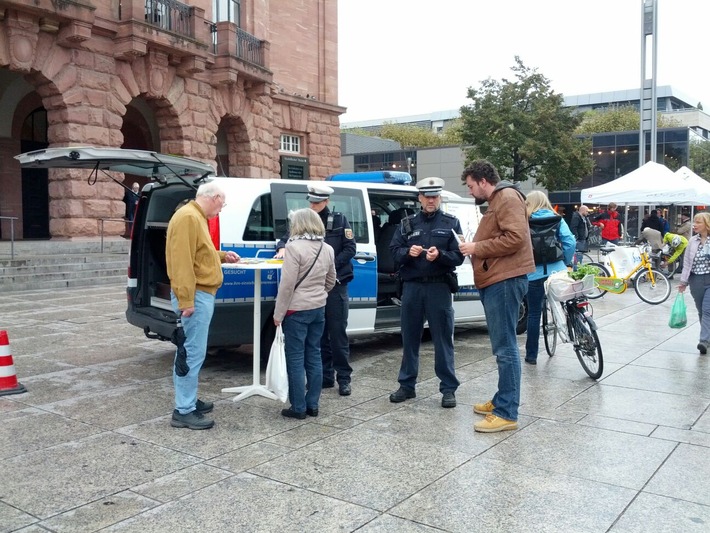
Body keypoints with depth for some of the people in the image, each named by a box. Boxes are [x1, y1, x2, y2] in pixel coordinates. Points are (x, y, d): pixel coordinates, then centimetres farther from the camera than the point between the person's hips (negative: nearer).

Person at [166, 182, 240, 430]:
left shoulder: (197, 217, 17)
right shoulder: (188, 217, -16)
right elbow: (182, 260, -23)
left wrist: (222, 256, 21)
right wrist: (186, 300, -26)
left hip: (201, 294, 11)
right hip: (195, 296, -11)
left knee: (190, 352, 16)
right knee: (193, 353, -8)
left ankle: (189, 401, 26)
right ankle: (184, 411, -3)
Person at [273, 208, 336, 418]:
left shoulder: (294, 247, -15)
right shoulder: (328, 249, 6)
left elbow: (287, 284, -17)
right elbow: (331, 281, 16)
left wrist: (279, 313, -10)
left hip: (297, 310, -7)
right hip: (319, 308, 7)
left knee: (296, 359, 1)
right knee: (314, 356, 12)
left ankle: (298, 408, 6)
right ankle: (312, 405, 18)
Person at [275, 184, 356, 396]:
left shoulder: (339, 221, 1)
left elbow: (350, 249, -3)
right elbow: (287, 239, 8)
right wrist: (282, 248, -16)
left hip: (335, 284, -3)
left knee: (337, 332, -1)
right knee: (318, 333, 9)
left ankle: (343, 378, 7)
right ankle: (325, 376, 19)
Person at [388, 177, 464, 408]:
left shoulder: (451, 223, 5)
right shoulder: (407, 223, 11)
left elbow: (458, 256, -3)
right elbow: (394, 251, 6)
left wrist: (439, 255, -21)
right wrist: (408, 252, -15)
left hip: (439, 287, -2)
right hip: (412, 286, 3)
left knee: (443, 339, 1)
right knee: (409, 337, 9)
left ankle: (448, 388, 9)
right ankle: (407, 385, 20)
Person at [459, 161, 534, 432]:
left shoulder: (508, 198, -9)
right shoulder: (495, 201, 23)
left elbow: (515, 237, -20)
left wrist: (477, 247, -13)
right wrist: (475, 248, 9)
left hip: (505, 280, -11)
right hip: (494, 280, 11)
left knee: (505, 347, -10)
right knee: (502, 346, 15)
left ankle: (506, 413, -7)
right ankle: (502, 400, 23)